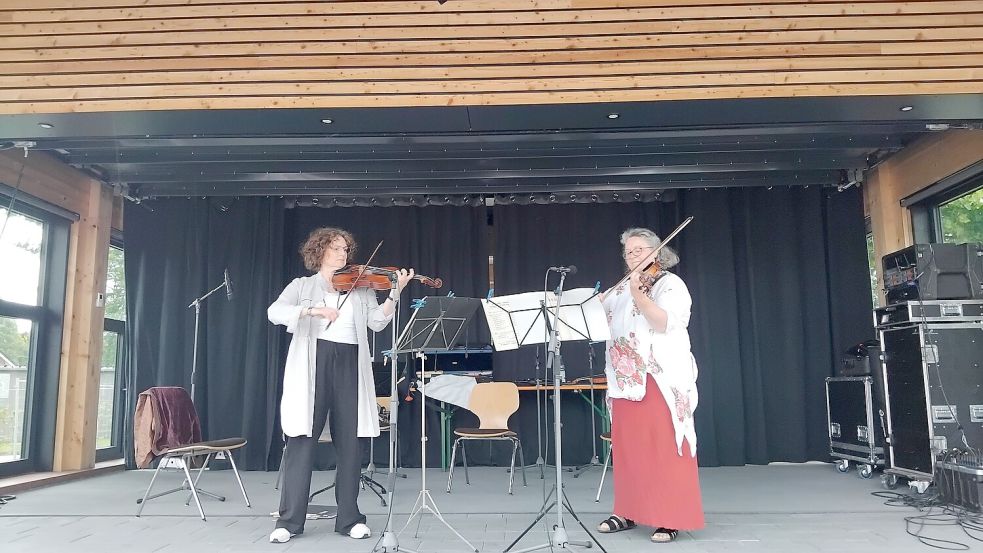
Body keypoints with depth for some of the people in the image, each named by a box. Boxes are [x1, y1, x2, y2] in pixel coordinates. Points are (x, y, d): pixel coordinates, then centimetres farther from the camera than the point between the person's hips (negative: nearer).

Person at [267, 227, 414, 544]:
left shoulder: (360, 288, 15)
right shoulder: (302, 286, 11)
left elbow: (377, 322, 2)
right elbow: (274, 312, -6)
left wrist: (395, 293, -12)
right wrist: (313, 310, -20)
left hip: (349, 365, 2)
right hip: (313, 363, -2)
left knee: (350, 443, 4)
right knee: (302, 440, -2)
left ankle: (350, 518, 13)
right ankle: (289, 521, 7)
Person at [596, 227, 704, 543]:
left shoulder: (671, 284, -2)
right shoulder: (620, 289, 17)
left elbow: (665, 323, -18)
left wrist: (638, 295, -28)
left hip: (661, 379, -6)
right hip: (626, 380, 6)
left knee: (665, 449, -5)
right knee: (627, 448, 9)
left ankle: (671, 518, 2)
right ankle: (629, 512, 19)